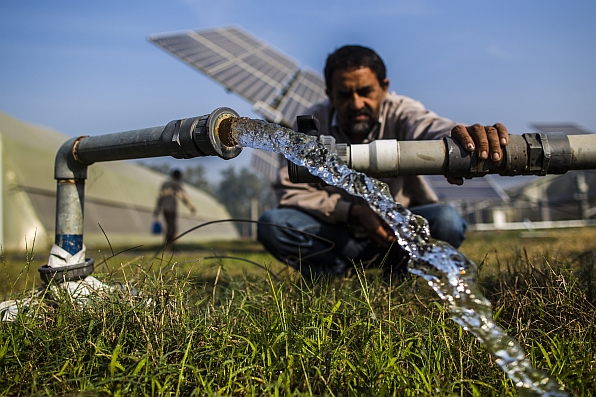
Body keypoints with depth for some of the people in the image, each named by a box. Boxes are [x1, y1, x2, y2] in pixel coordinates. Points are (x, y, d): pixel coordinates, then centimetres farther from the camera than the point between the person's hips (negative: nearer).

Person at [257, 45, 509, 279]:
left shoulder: (401, 112, -15)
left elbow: (433, 130, -38)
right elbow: (289, 189, -14)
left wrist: (465, 140, -64)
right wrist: (353, 211, -26)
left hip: (400, 229, 0)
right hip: (340, 232, 0)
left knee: (446, 221, -30)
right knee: (271, 224, -24)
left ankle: (401, 273, -2)